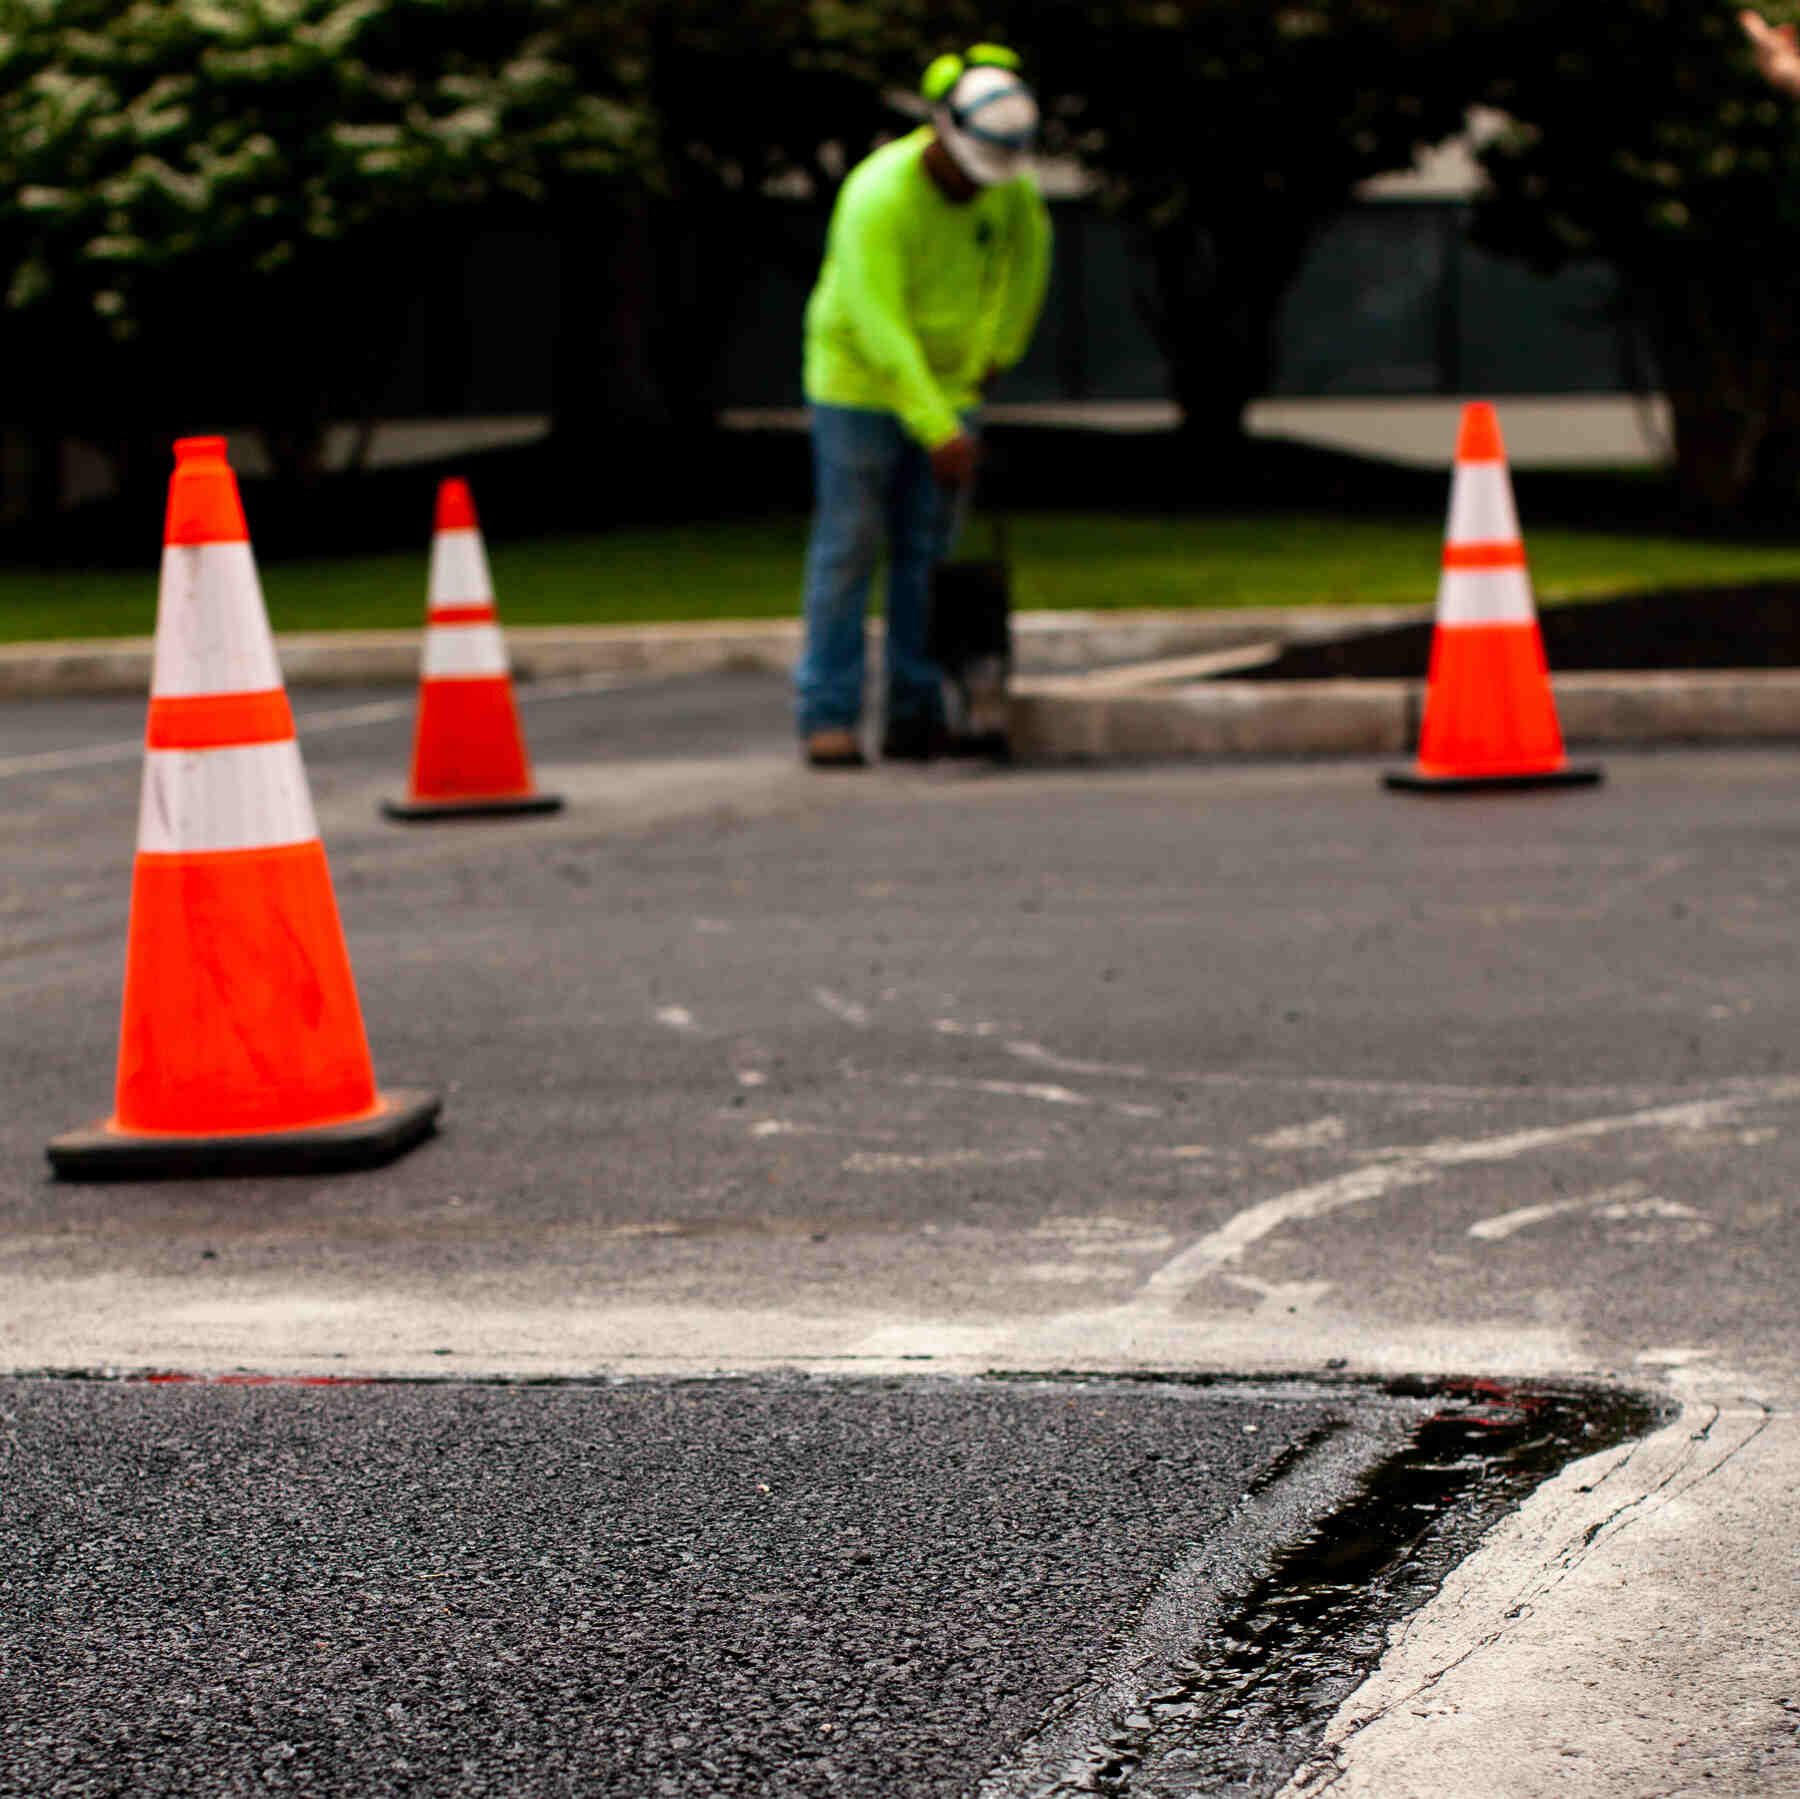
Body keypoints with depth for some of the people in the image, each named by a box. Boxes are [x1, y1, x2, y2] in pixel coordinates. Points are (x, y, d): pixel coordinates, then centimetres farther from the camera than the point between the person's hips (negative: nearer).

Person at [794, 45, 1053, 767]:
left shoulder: (1010, 187, -8)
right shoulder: (879, 197, -26)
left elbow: (1028, 254, 15)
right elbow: (879, 326, -31)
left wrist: (999, 350, 19)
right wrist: (938, 430, -34)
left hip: (947, 382, 5)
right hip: (859, 381, -5)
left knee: (927, 556, 3)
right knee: (847, 548, -6)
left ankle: (913, 716, 5)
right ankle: (828, 716, -4)